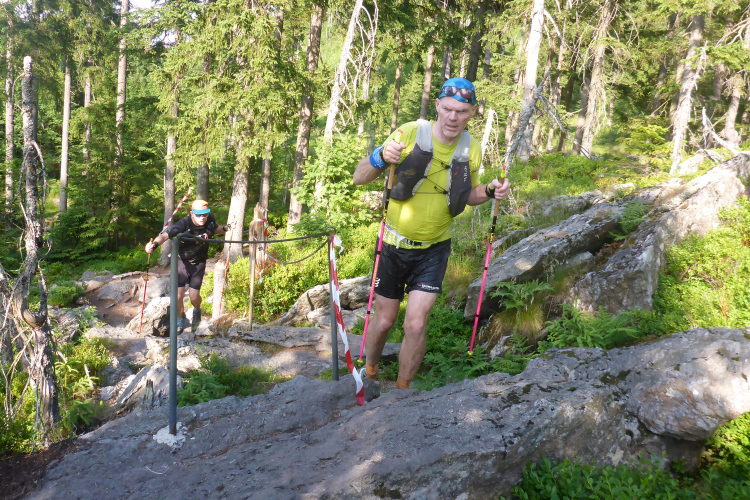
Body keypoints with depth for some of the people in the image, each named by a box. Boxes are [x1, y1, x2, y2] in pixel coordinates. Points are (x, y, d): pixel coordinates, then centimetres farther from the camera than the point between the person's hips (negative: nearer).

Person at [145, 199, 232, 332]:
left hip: (198, 263, 2)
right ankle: (179, 322, 22)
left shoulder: (210, 219, -14)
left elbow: (215, 229, 10)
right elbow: (165, 235, -38)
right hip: (182, 261, -2)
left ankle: (197, 311, 36)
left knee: (194, 297, -1)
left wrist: (225, 228, -9)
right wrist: (154, 244, -57)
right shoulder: (183, 224, -27)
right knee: (178, 295, -6)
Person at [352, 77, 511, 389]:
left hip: (434, 250, 2)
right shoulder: (410, 133, -16)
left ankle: (402, 389, 20)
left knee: (415, 325, -4)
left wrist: (490, 191, -8)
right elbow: (359, 179, -15)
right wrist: (381, 156, -35)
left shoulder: (471, 149, -4)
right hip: (394, 245, -1)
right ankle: (369, 372, 41)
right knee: (383, 321, 11)